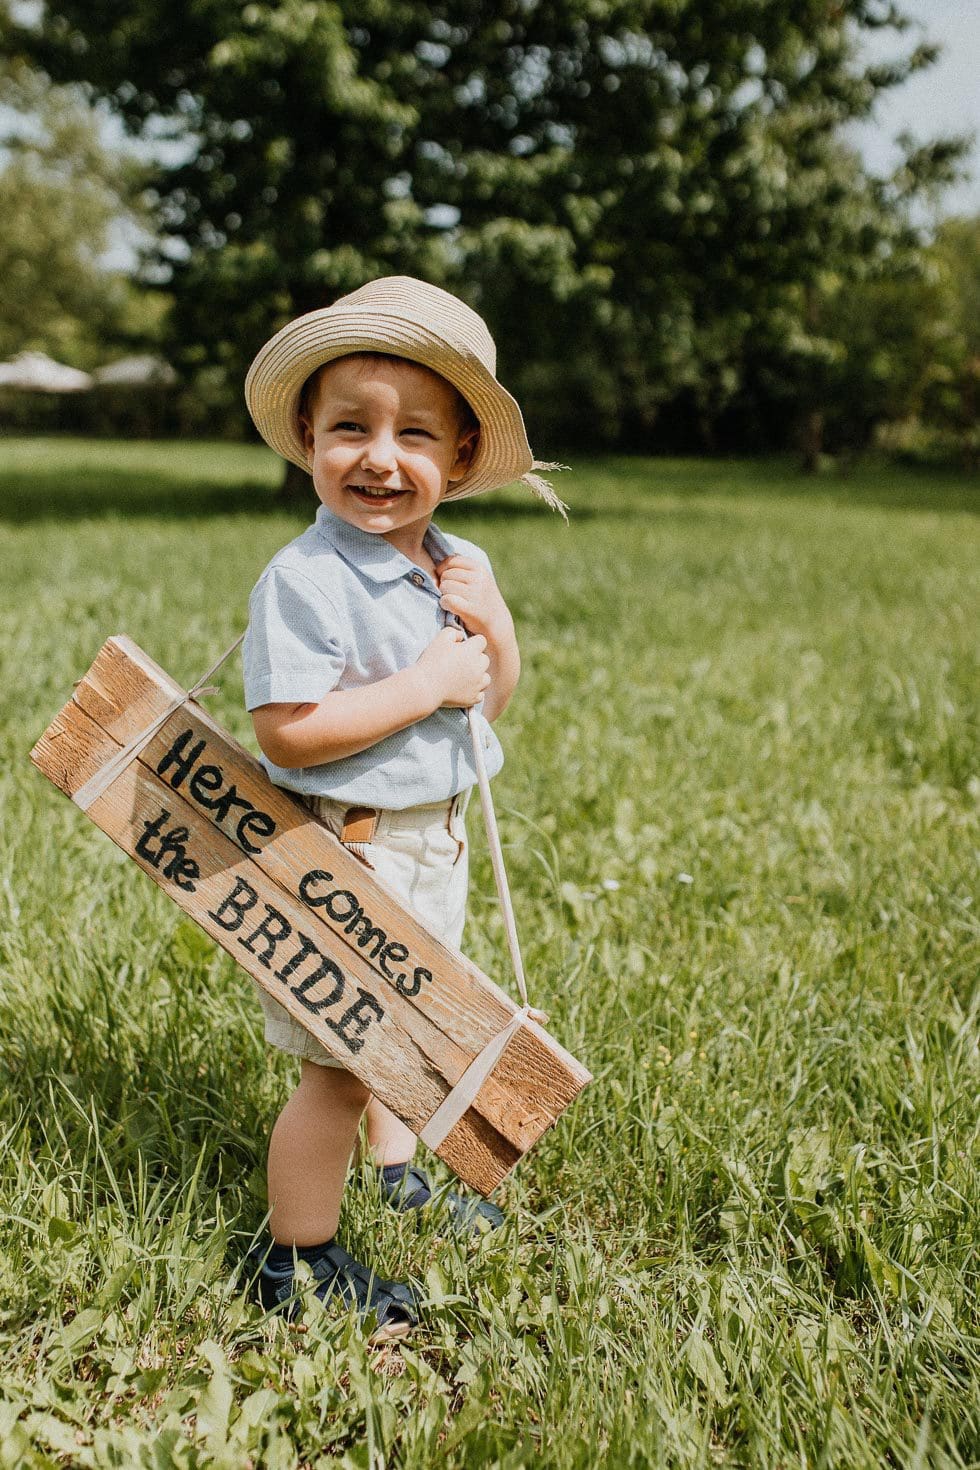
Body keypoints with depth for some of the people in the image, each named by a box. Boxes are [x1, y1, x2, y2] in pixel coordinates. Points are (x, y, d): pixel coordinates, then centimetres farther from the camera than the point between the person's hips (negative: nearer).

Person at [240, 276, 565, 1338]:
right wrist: (428, 684, -25)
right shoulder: (305, 579, -21)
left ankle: (396, 1174, 50)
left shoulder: (461, 566, 4)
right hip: (342, 853, -8)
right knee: (335, 1063, 2)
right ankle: (297, 1259, 22)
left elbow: (489, 704, 9)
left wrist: (494, 632, -11)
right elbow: (286, 732, -27)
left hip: (434, 841, 8)